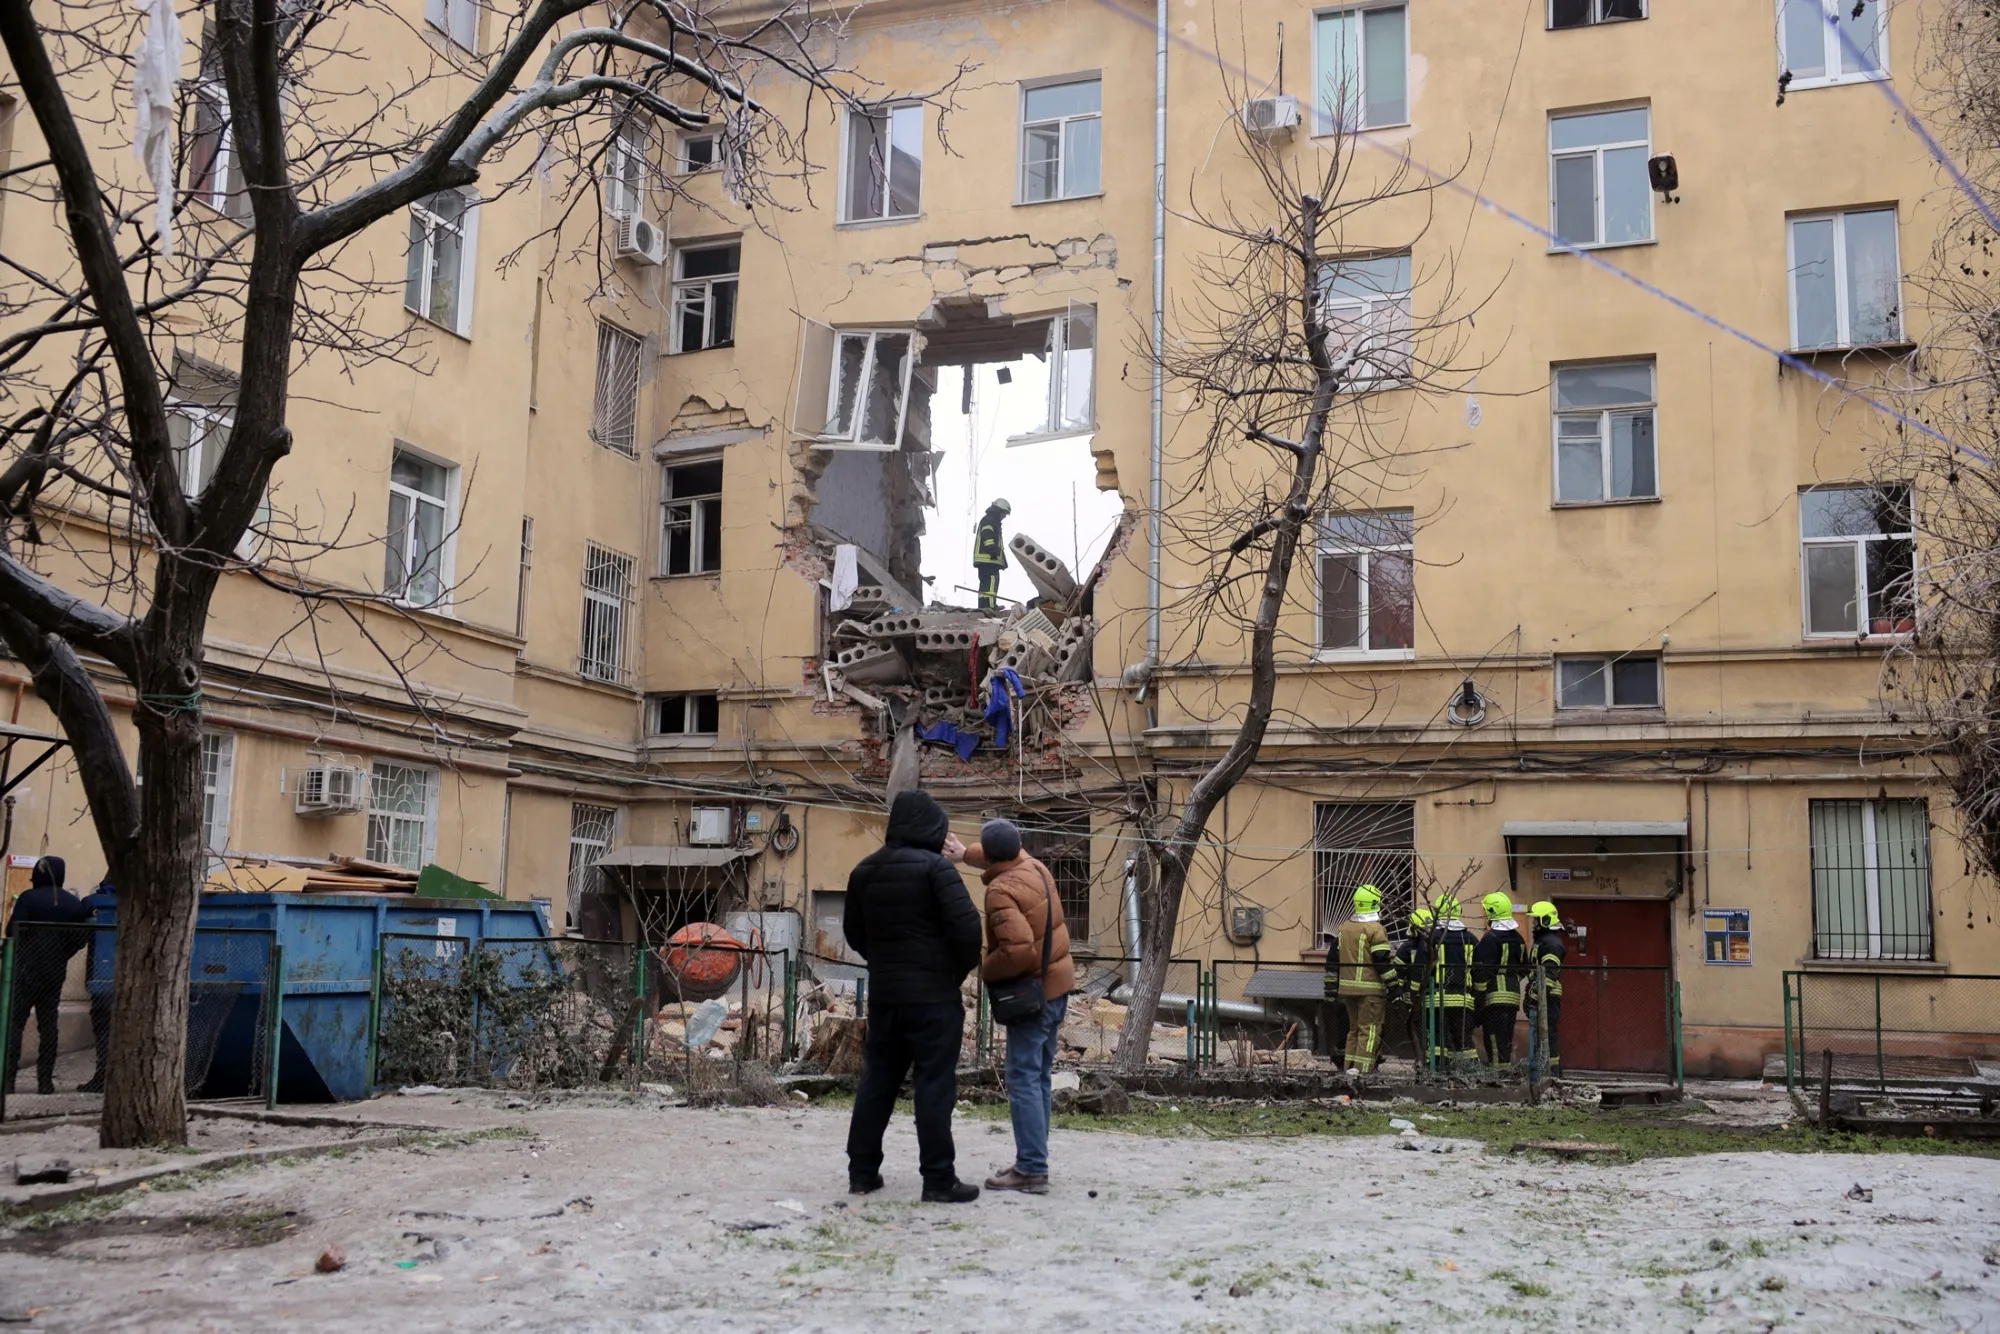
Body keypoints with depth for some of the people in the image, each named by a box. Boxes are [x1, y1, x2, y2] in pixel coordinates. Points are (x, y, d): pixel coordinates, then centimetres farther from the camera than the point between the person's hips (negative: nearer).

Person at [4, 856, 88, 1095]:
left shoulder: (29, 898, -8)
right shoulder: (75, 904, 6)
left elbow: (13, 931, -14)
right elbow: (81, 937, 3)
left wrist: (18, 955, 3)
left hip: (27, 969, -4)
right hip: (55, 972, 4)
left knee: (14, 1023, 0)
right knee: (48, 1026, 8)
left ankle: (8, 1079, -7)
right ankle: (45, 1081, 6)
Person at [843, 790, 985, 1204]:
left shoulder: (864, 870, 9)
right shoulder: (935, 866, -12)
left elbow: (854, 933, 18)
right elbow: (967, 926, -19)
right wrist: (961, 969, -2)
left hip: (883, 994, 6)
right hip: (933, 994, -6)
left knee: (877, 1080, 13)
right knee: (935, 1085, -2)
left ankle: (862, 1171, 18)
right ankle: (939, 1180, 0)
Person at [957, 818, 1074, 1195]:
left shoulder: (1001, 891, -22)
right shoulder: (1033, 866, 4)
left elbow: (1019, 950, -32)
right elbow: (1007, 857, 30)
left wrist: (986, 971, -15)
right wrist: (965, 853, 39)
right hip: (1057, 984, 9)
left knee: (1024, 1081, -6)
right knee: (1041, 1077, 14)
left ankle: (1032, 1170, -7)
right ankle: (1033, 1161, 19)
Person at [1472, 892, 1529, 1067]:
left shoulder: (1490, 938, -13)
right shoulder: (1518, 938, 13)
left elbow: (1482, 970, -16)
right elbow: (1524, 969, 21)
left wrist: (1478, 993, -11)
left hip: (1494, 997, -8)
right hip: (1513, 996, 8)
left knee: (1496, 1041, -6)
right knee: (1507, 1039, 15)